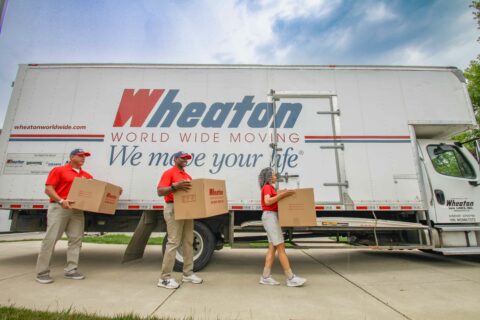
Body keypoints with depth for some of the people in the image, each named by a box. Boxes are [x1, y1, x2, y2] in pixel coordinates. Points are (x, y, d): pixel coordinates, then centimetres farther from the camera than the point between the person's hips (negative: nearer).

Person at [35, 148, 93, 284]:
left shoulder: (87, 176, 17)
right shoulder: (58, 170, 4)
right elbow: (48, 189, -4)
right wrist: (61, 200, -21)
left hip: (77, 210, 5)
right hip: (59, 208, -5)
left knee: (76, 239, 2)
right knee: (51, 238, -3)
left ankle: (71, 270, 10)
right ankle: (42, 272, 7)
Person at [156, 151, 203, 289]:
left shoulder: (188, 176, 19)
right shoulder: (169, 173, -5)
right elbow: (160, 191, -15)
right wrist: (175, 186, -29)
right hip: (174, 210, -8)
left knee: (188, 242, 10)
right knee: (173, 243, -8)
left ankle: (188, 274, 20)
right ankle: (165, 277, 2)